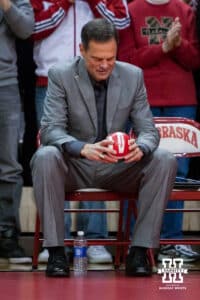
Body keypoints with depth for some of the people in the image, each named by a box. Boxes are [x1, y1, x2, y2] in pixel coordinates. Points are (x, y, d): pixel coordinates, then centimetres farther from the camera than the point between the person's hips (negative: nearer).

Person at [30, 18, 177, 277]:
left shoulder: (133, 76, -2)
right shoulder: (61, 76, -9)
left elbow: (149, 130, -3)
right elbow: (50, 130, -18)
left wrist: (140, 147, -29)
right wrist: (83, 149, -40)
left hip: (118, 168, 2)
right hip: (75, 167, -2)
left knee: (165, 161, -24)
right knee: (45, 157, -35)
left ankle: (140, 250, -20)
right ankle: (55, 250, -26)